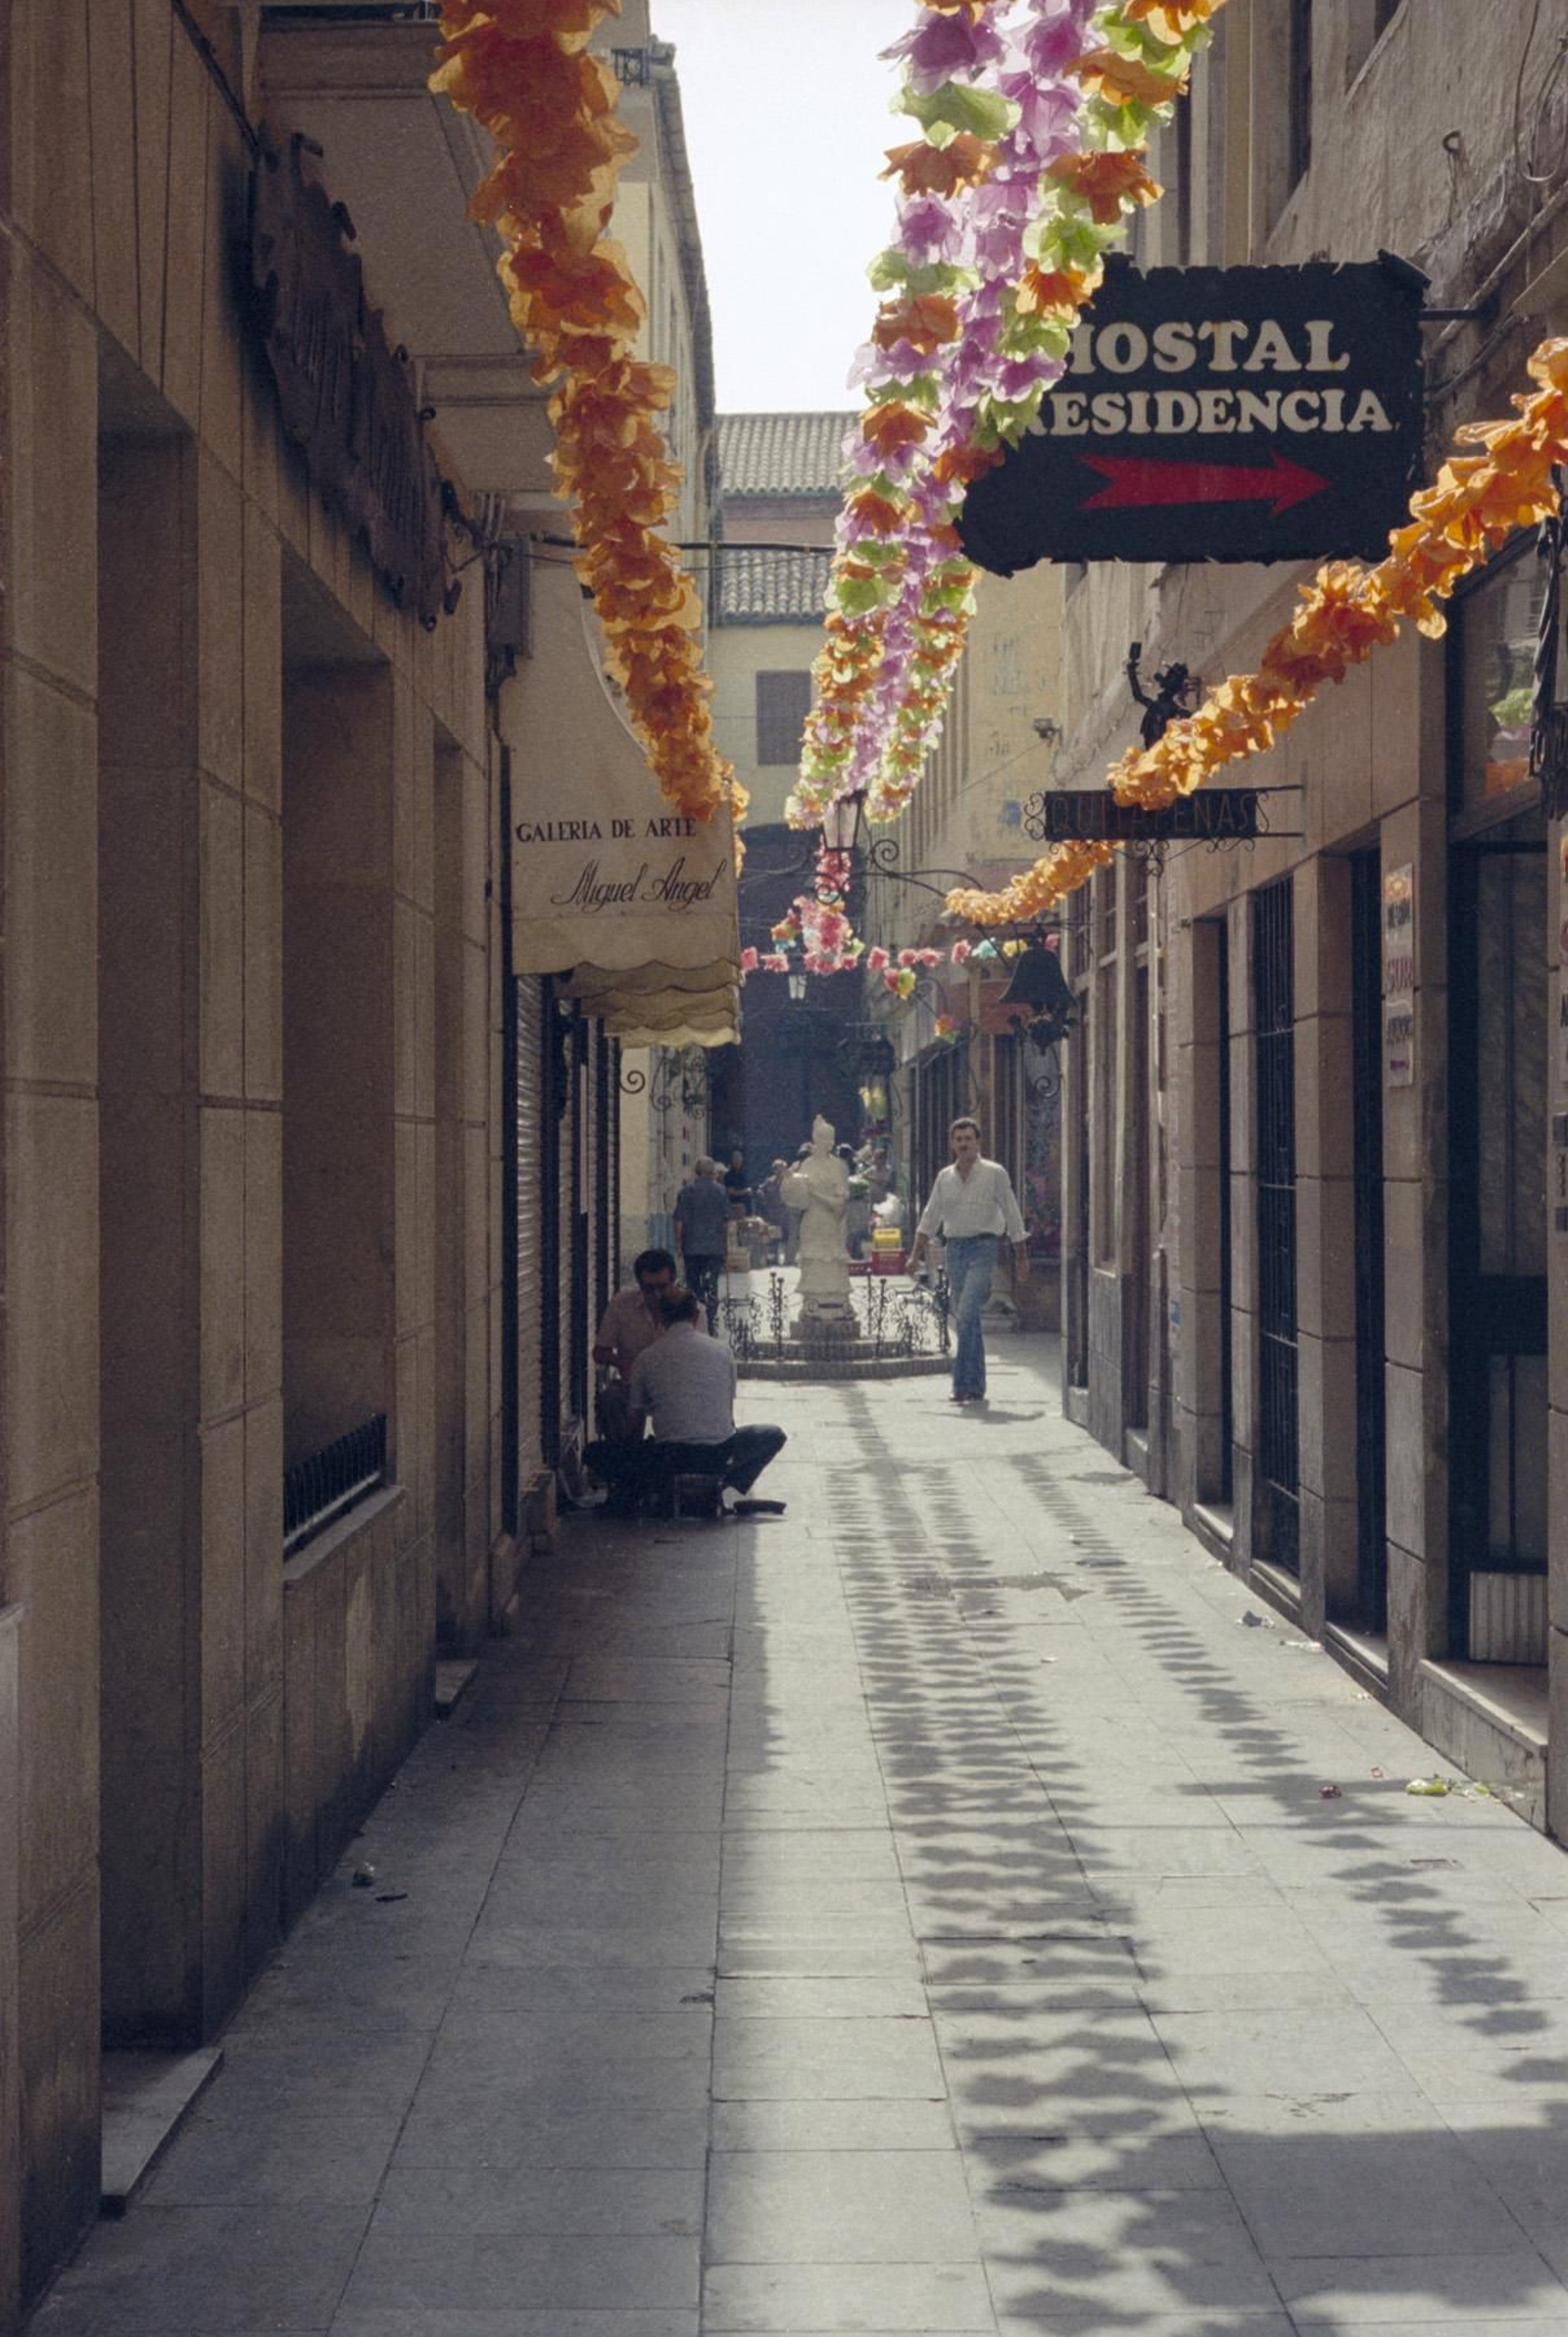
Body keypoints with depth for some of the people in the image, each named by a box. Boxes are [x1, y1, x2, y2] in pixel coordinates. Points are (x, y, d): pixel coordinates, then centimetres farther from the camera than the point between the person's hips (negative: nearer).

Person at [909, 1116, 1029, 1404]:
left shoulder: (995, 1173, -1)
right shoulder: (944, 1177, 11)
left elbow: (1012, 1216, 3)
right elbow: (930, 1218, 15)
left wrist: (1022, 1258, 2)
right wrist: (915, 1255, 8)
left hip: (982, 1247, -5)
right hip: (954, 1248, 5)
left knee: (966, 1315, -19)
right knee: (965, 1320, 8)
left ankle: (963, 1385, -20)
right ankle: (976, 1388, 15)